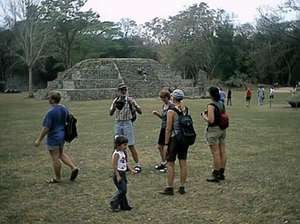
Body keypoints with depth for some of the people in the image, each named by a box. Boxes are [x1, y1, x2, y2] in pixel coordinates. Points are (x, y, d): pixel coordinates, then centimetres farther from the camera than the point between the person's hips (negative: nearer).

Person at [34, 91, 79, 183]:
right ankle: (73, 167, 11)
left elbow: (46, 128, -21)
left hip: (53, 138, -8)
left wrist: (39, 140, -12)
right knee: (61, 154, 24)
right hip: (62, 135, 8)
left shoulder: (51, 112, -22)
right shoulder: (64, 109, 1)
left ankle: (58, 178, 16)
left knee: (55, 158, 5)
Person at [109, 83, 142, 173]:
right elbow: (110, 113, 0)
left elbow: (140, 111, -8)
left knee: (131, 145, -6)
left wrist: (134, 105, -25)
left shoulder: (130, 99, -3)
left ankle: (137, 165, 1)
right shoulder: (116, 100, 8)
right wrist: (114, 107, -19)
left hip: (127, 123, -4)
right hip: (118, 124, 4)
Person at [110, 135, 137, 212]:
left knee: (123, 190, 12)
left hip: (123, 173, 9)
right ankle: (114, 204, 1)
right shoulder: (116, 154, -19)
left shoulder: (123, 153, 10)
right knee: (122, 190, -10)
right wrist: (117, 176, -21)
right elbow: (114, 166, -20)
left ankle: (124, 205, 19)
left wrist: (131, 170, 10)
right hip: (118, 174, -9)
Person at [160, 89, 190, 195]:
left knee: (170, 164, 3)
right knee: (183, 163, 10)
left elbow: (168, 129, -14)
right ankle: (182, 187, 17)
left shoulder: (171, 111, -14)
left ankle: (169, 188, 6)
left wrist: (166, 143, -10)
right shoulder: (185, 109, 2)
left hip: (174, 139, -6)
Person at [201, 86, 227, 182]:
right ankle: (221, 173, 21)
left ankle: (215, 175, 5)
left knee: (216, 153, -2)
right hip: (222, 129, 8)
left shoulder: (211, 106, -18)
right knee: (222, 152, 12)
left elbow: (211, 120, -22)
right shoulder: (222, 104, 7)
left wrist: (204, 115, -5)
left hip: (213, 130, -8)